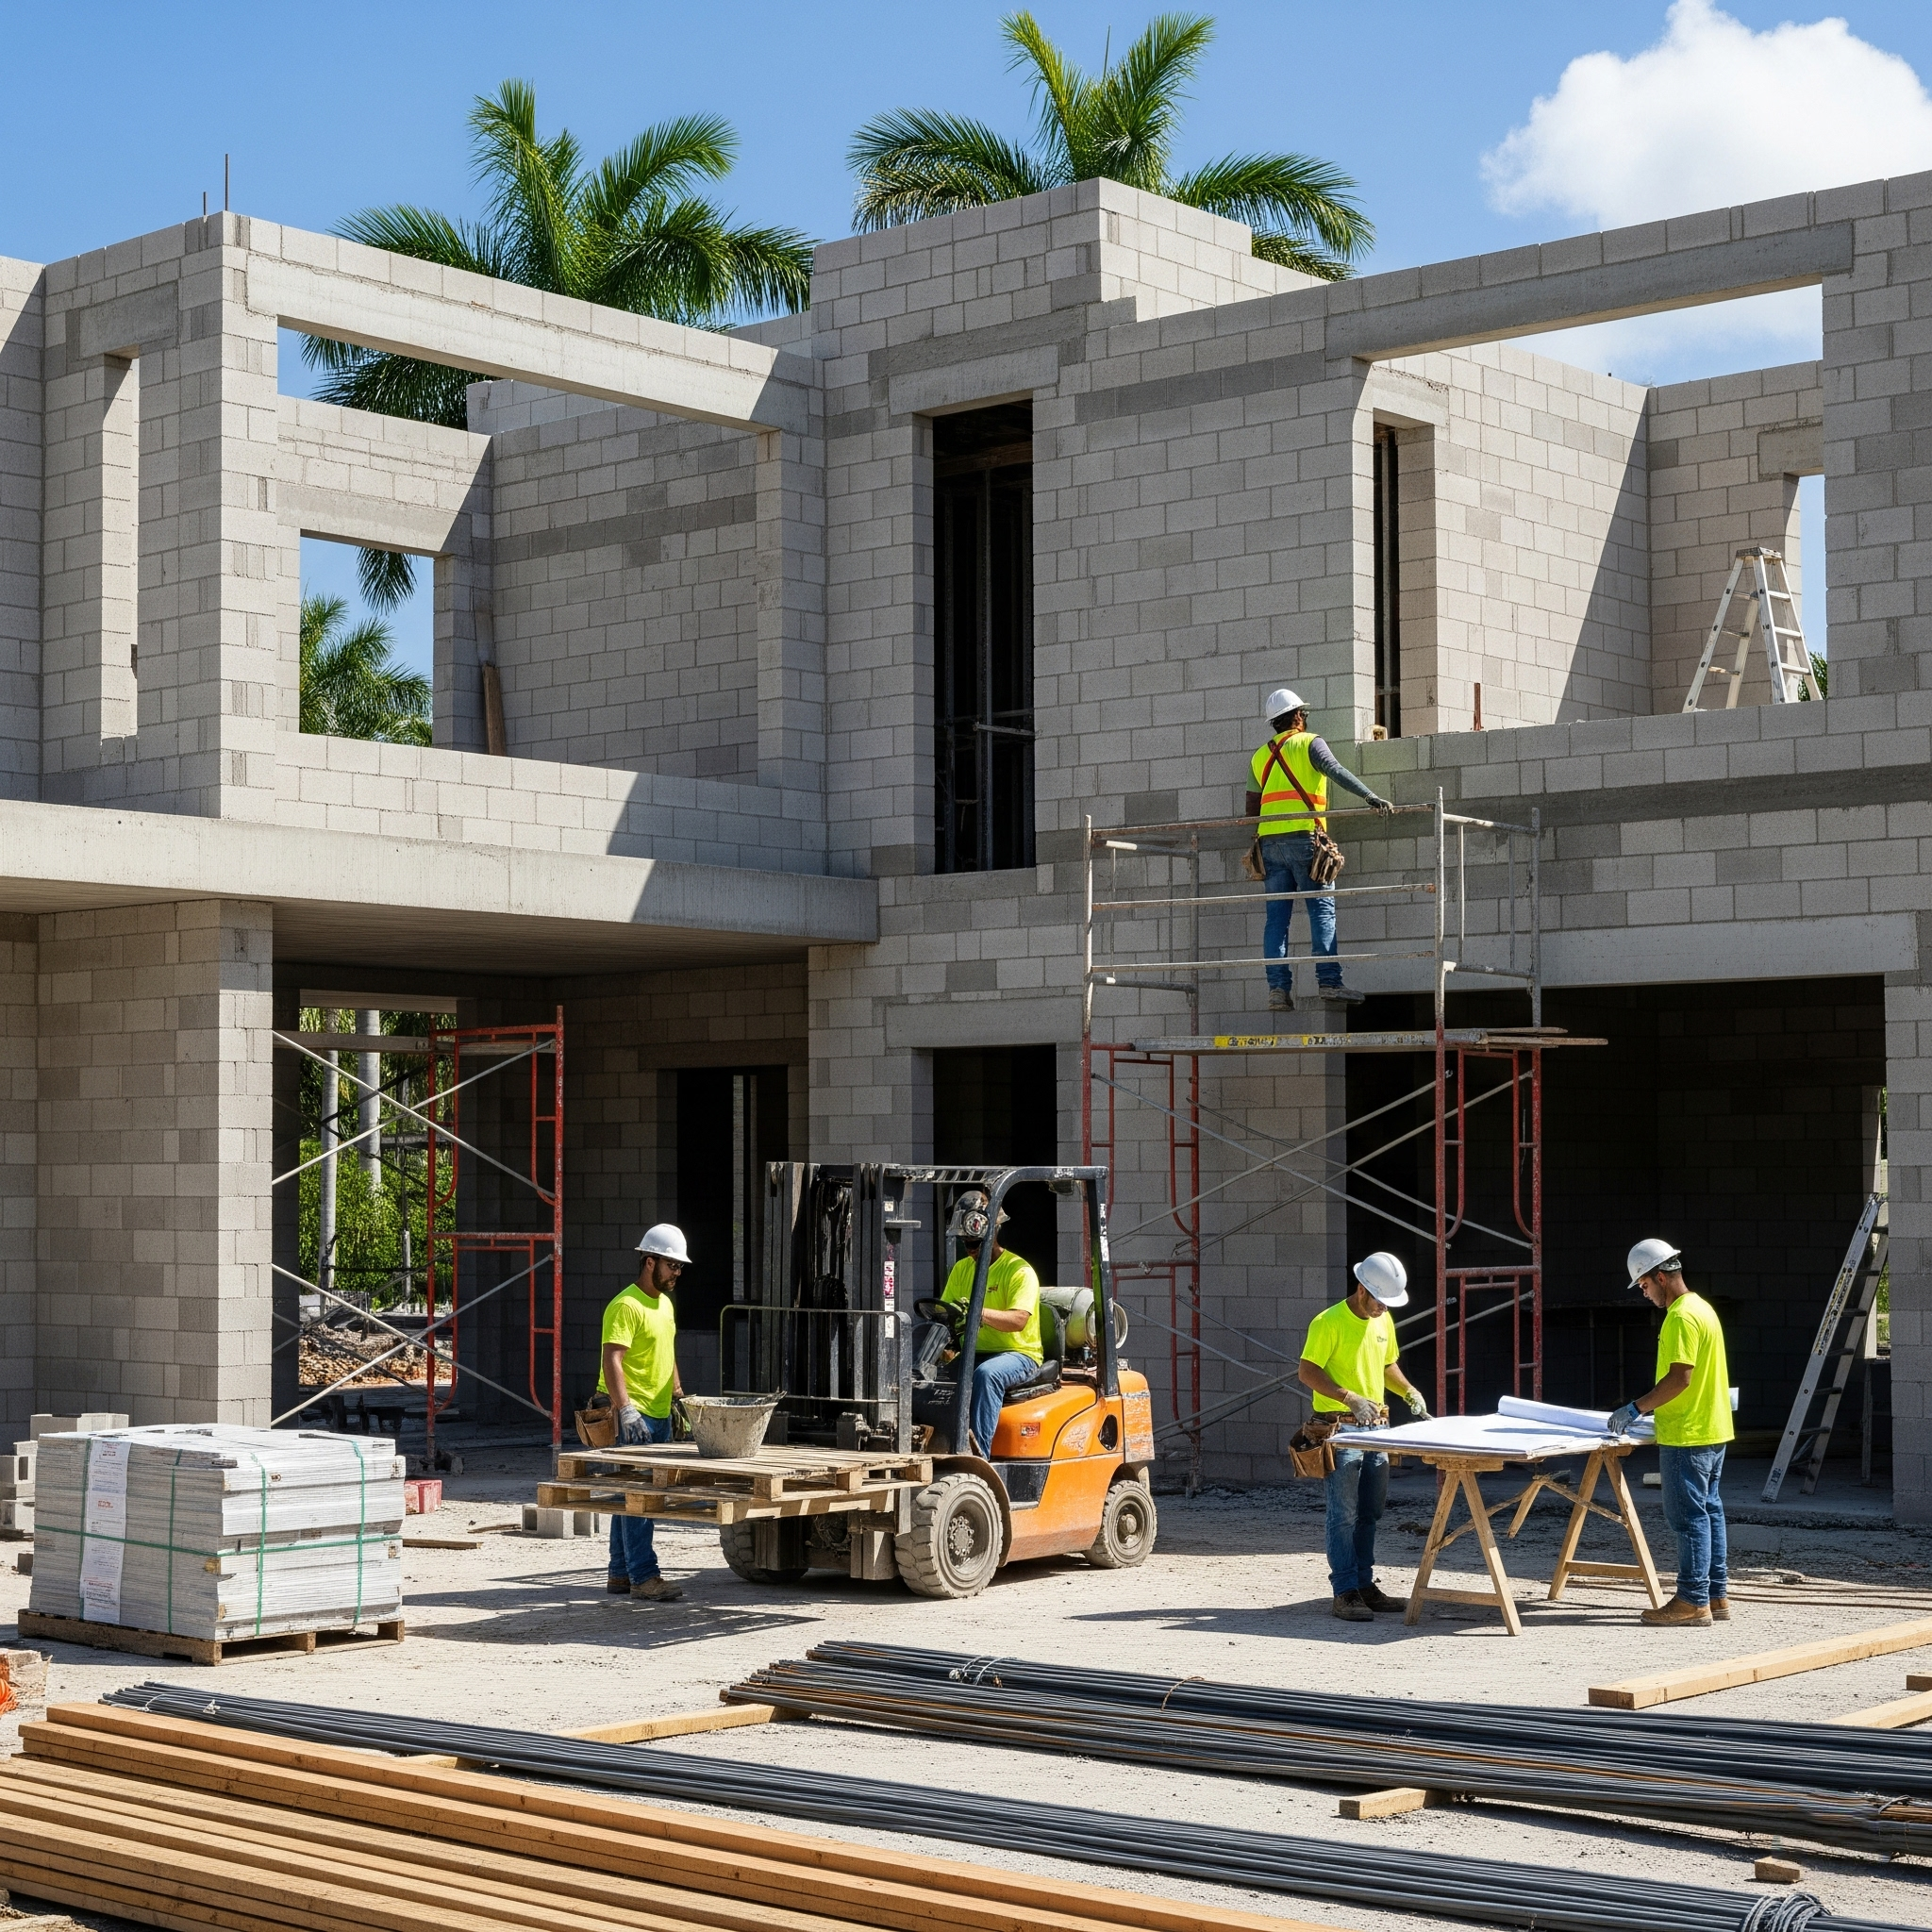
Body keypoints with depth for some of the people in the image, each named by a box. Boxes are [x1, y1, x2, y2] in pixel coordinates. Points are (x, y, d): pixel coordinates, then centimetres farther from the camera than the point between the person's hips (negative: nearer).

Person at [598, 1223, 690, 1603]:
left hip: (660, 1415, 9)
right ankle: (643, 1575, -10)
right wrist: (626, 1411, -28)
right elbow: (612, 1361, -21)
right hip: (634, 1417, -9)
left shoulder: (665, 1303, 16)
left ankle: (621, 1573, 15)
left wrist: (678, 1396, 21)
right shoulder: (626, 1306, -14)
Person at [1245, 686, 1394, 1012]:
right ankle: (1328, 982, -15)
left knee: (1277, 916, 3)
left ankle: (1277, 986, -4)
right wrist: (1371, 797, -22)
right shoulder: (1309, 743, 3)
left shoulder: (1260, 757, 19)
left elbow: (1251, 809, 18)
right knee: (1322, 909, -6)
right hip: (1304, 838, -5)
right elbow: (1335, 770, -14)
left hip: (1270, 841, 5)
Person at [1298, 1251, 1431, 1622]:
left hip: (1375, 1426, 8)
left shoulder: (1383, 1321, 12)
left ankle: (1365, 1585, 19)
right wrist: (1350, 1398, -24)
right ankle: (1345, 1593, -5)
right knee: (1344, 1515, -7)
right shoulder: (1329, 1323, -12)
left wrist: (1409, 1392, 7)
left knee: (1369, 1513, 11)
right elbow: (1308, 1372, -15)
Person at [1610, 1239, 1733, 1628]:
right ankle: (1717, 1596, 16)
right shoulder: (1702, 1308, 15)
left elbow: (1680, 1378, -23)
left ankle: (1693, 1601, -2)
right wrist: (1650, 1407, 20)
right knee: (1710, 1511, 12)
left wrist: (1636, 1408, -17)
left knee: (1689, 1516, -5)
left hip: (1688, 1435, -10)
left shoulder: (1681, 1318, -17)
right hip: (1713, 1429, 10)